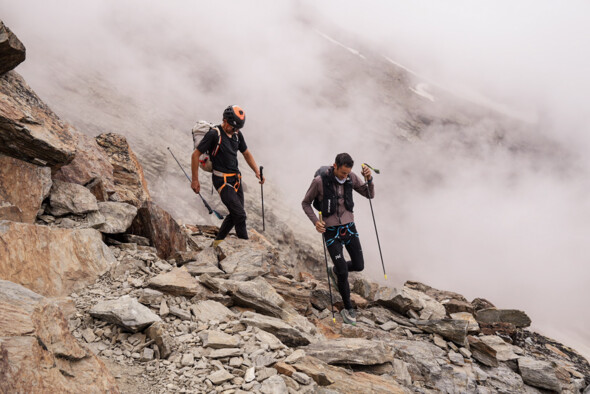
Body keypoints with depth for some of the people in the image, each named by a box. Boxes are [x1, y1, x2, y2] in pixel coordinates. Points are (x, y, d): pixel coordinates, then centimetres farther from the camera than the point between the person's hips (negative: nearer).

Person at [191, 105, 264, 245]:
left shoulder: (237, 134, 6)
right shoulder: (214, 134, -15)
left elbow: (247, 154, 20)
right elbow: (195, 155, -11)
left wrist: (257, 172, 7)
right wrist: (195, 180, -10)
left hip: (236, 179, 8)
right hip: (222, 180, -8)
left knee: (235, 214, 13)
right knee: (240, 214, -12)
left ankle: (218, 242, 29)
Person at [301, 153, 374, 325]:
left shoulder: (351, 177, -6)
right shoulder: (319, 181, -18)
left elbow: (370, 194, 1)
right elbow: (305, 203, -5)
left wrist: (369, 179, -18)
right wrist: (315, 221, -19)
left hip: (349, 227, 4)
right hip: (331, 231, -4)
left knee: (359, 265, 9)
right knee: (343, 272, -6)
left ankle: (334, 270, 42)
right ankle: (348, 309, 14)